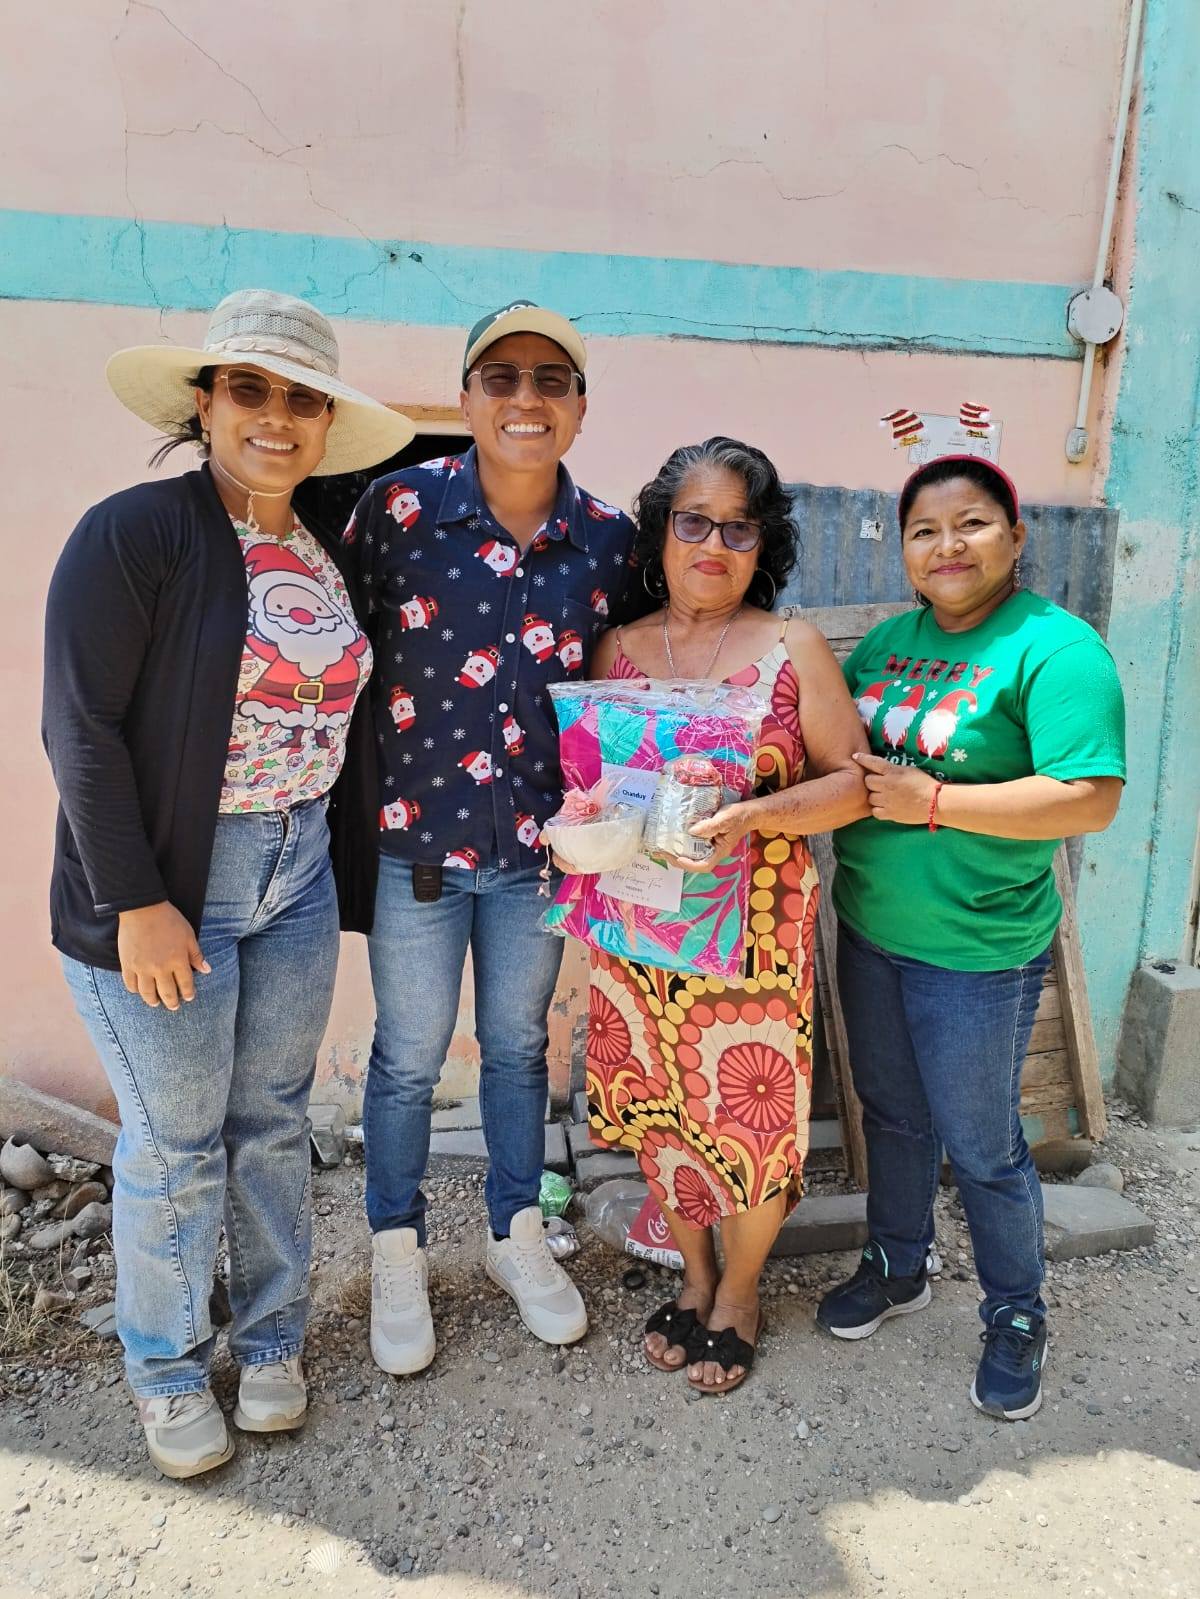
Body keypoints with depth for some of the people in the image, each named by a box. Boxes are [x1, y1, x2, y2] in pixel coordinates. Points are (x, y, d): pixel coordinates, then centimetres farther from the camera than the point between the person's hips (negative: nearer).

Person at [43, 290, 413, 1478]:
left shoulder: (327, 554, 7)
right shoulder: (133, 534, -11)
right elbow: (81, 730, -15)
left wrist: (356, 868, 8)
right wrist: (137, 903, -16)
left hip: (298, 879, 5)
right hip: (163, 888, -5)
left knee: (273, 1120, 16)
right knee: (174, 1141, 8)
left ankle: (272, 1338, 38)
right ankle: (166, 1370, 33)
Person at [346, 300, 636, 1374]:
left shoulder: (609, 539, -3)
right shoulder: (401, 506, -11)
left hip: (538, 842, 3)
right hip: (415, 834, -2)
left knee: (519, 1045, 18)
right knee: (409, 1056, 12)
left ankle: (518, 1234, 41)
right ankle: (398, 1254, 36)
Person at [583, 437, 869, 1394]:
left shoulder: (795, 650, -4)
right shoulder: (619, 649, 5)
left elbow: (851, 782, -6)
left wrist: (754, 817, -21)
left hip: (755, 928, -3)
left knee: (749, 1111, 6)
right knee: (660, 1107, 15)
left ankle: (740, 1294, 34)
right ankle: (695, 1277, 40)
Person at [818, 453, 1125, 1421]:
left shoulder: (1056, 649, -16)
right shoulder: (889, 640, 5)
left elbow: (1091, 799, -23)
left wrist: (932, 802, -25)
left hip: (977, 951, -6)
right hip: (869, 931, 6)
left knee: (980, 1147, 10)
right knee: (891, 1114, 22)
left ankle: (1016, 1313, 36)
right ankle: (899, 1267, 45)